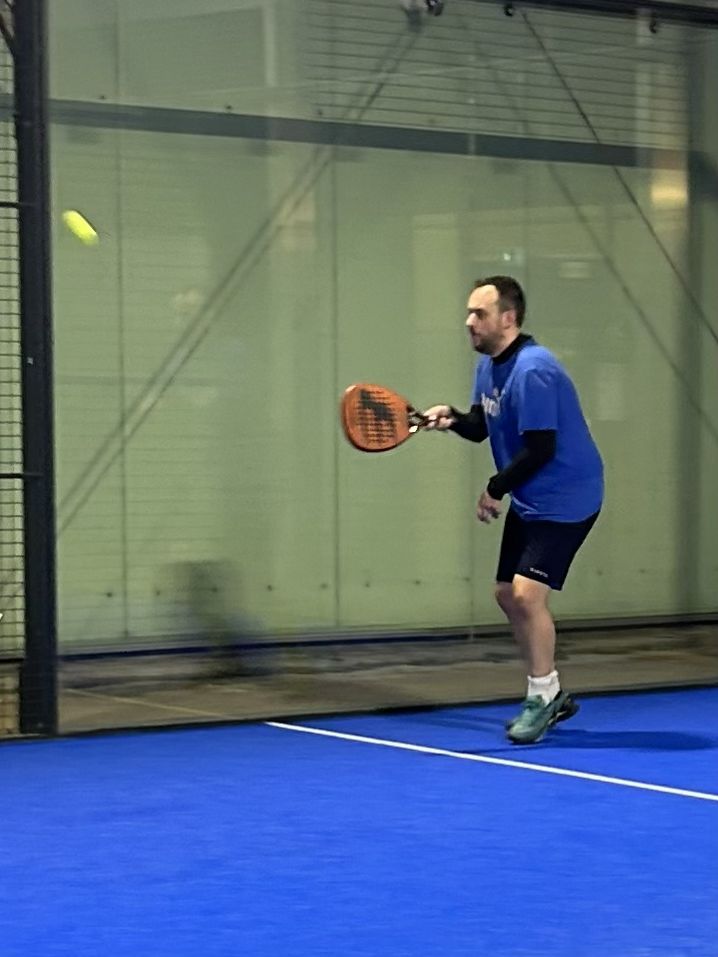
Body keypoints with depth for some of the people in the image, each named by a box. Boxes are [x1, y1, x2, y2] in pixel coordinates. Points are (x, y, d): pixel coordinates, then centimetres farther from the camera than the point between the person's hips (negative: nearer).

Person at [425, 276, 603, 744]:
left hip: (564, 500, -10)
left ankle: (542, 699, 0)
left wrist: (495, 490, -17)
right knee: (508, 595, 12)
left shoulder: (532, 371, -25)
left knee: (527, 594, -16)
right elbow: (482, 426, 15)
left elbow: (539, 448, -27)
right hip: (528, 501, 10)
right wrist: (453, 419, -7)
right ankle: (552, 695, 25)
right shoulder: (488, 365, 5)